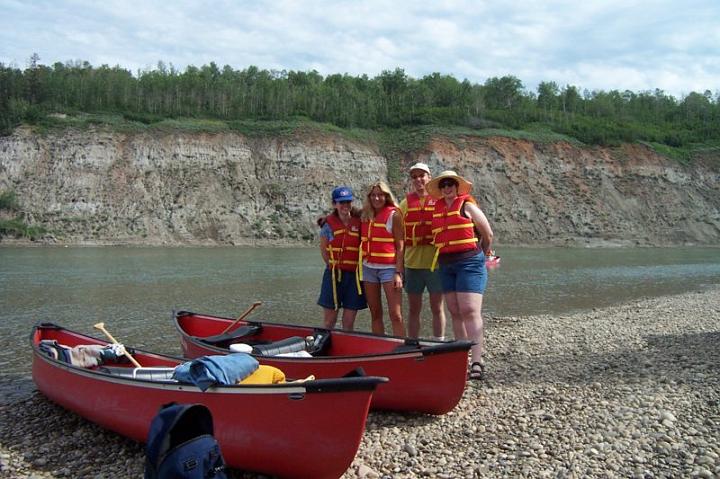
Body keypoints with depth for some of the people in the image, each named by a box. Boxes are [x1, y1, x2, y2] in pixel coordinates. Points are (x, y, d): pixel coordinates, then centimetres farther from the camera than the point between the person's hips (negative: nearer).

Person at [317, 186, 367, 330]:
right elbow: (323, 249, 6)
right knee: (329, 321, 2)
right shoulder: (328, 223, 0)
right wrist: (333, 266, -1)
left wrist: (359, 267, -1)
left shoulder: (359, 223, 3)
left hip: (354, 275, 1)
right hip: (334, 275, -1)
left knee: (349, 322, 6)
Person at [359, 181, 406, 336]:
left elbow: (400, 246, -8)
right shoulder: (365, 216, 11)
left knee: (396, 315, -9)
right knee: (375, 314, 9)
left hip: (389, 268, -5)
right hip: (368, 267, 5)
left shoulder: (394, 215, -4)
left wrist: (398, 273, -14)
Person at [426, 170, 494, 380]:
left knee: (470, 311, -13)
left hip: (469, 263, -6)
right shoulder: (437, 209, 11)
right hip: (446, 266, 6)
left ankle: (477, 361, -14)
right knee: (455, 313, 8)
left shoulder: (467, 206, -3)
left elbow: (488, 234, 4)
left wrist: (482, 255, 15)